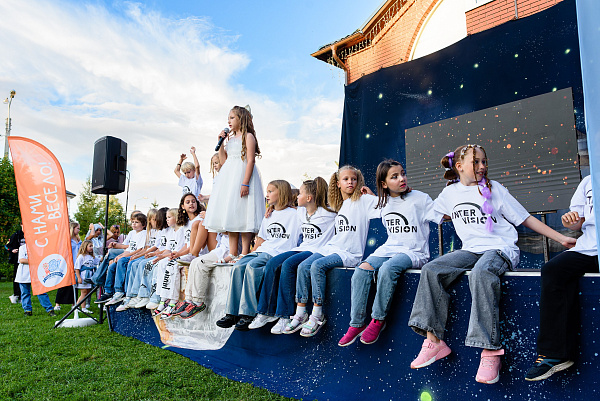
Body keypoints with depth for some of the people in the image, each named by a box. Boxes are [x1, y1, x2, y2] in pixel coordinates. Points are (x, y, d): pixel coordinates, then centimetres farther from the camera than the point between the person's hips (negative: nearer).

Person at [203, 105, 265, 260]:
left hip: (242, 176, -8)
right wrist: (220, 142, 10)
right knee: (230, 215, 6)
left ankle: (244, 254, -6)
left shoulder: (248, 136, -2)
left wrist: (245, 183, -21)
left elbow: (250, 161, -12)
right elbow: (223, 161, 18)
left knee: (242, 215, -10)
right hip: (228, 177, 8)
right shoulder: (230, 138, 21)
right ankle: (232, 253, 11)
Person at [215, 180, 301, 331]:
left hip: (280, 253, -7)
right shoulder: (269, 216, 27)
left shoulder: (293, 214, 2)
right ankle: (232, 313, -15)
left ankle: (248, 314, -26)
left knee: (252, 266, -31)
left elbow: (300, 239, -2)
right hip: (262, 251, 7)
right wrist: (251, 254, 16)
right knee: (238, 267, -17)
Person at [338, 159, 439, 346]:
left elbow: (444, 217, -1)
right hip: (389, 249, 5)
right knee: (361, 271, -22)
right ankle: (356, 324, -13)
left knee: (387, 268, -35)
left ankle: (378, 320, -17)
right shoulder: (383, 203, 12)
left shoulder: (419, 198, -1)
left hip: (414, 252, -4)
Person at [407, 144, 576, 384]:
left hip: (500, 248, -4)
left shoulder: (494, 189, 4)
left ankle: (490, 351, -31)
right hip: (470, 249, 4)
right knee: (431, 270, -20)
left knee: (480, 273, -37)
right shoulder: (450, 193, 12)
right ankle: (434, 341, -16)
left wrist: (561, 238, 3)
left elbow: (525, 219, 6)